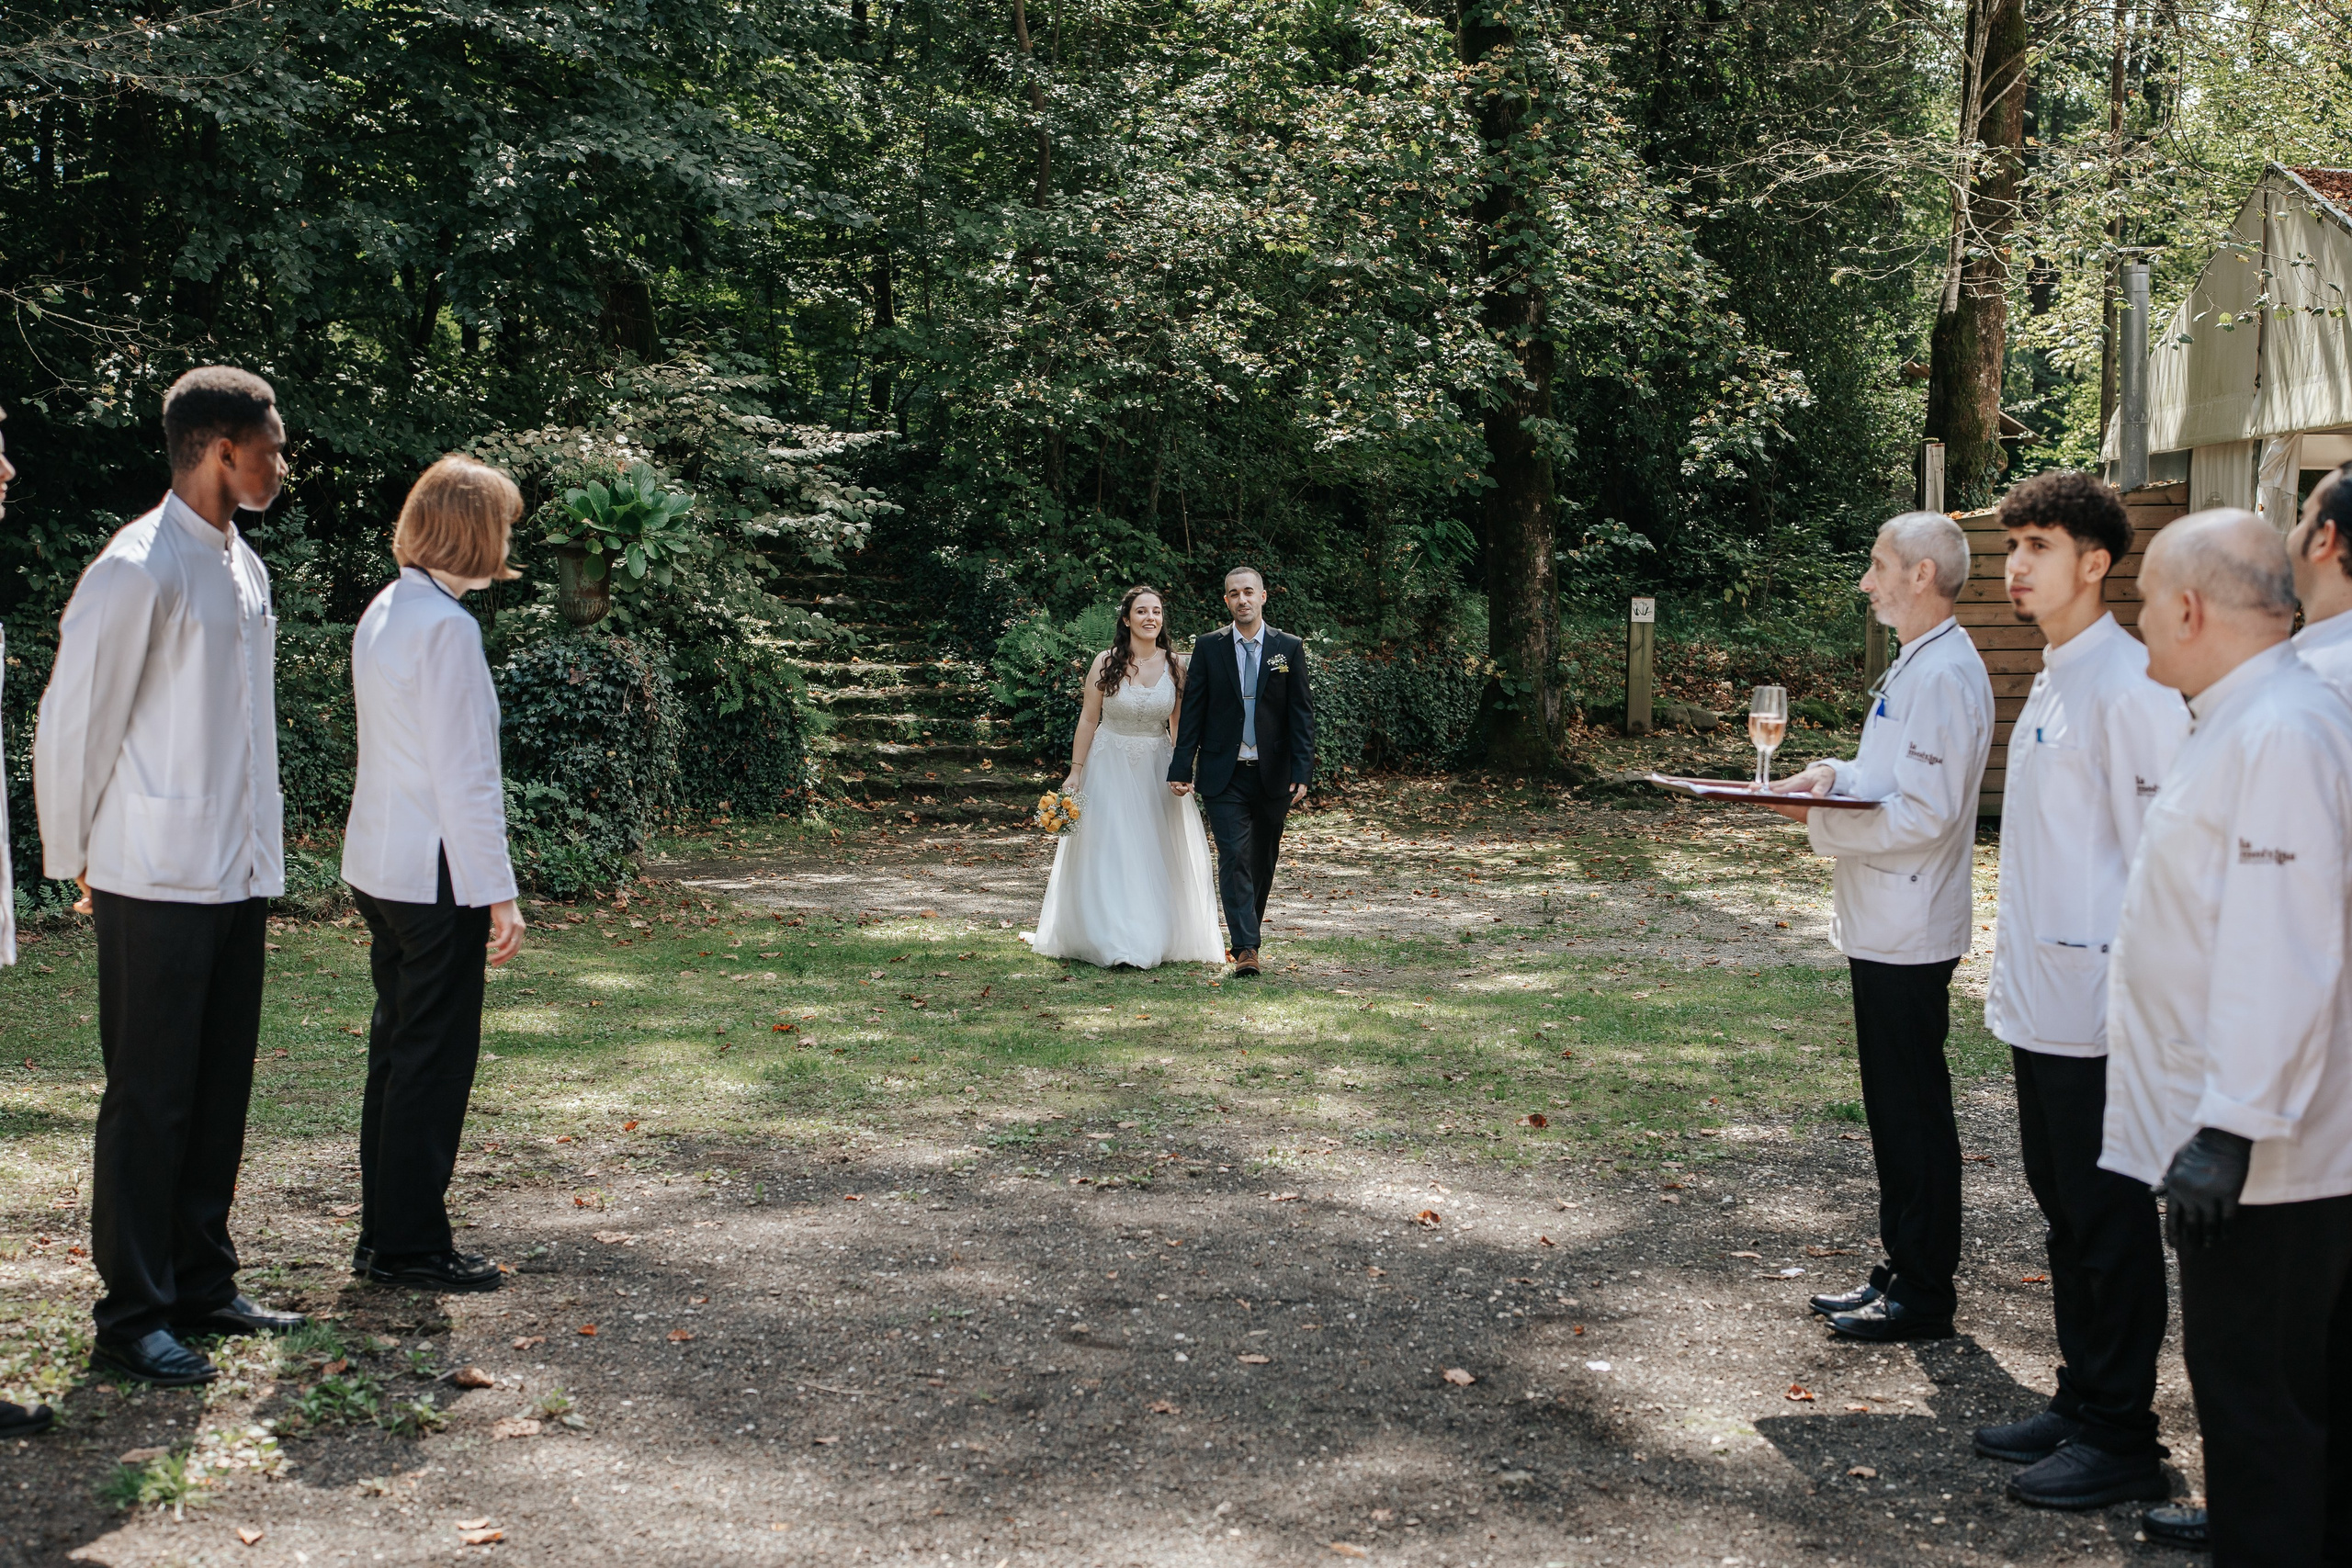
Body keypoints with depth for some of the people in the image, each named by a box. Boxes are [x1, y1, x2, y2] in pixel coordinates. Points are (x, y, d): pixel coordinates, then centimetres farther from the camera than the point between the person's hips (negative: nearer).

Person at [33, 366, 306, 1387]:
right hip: (157, 883, -8)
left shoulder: (243, 565, 12)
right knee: (151, 1100, 0)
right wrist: (76, 862, -1)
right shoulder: (138, 571, -14)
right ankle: (131, 1316, 10)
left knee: (219, 1093, 13)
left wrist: (258, 849, 16)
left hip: (238, 878, 8)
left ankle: (201, 1287, 24)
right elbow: (70, 725, -10)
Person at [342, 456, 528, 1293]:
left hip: (379, 862, 10)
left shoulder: (385, 612, 11)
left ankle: (384, 1234, 25)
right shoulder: (445, 626, -17)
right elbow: (463, 774, -18)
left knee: (399, 1050, 16)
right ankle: (410, 1245, 8)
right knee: (434, 1058, 0)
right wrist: (498, 892, -16)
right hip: (436, 871, -10)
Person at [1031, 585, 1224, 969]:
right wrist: (1075, 771, -5)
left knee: (1160, 853, 5)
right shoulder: (1106, 662, -7)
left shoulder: (1176, 665, -1)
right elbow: (1089, 719, -3)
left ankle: (1156, 938, 16)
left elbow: (1180, 725, 4)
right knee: (1108, 852, -1)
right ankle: (1113, 942, 5)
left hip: (1158, 767, 2)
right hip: (1110, 764, -2)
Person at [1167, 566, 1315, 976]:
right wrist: (1181, 768, -3)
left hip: (1273, 774, 1)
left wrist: (1301, 771, -8)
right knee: (1234, 858, -10)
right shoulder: (1208, 648, 3)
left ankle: (1249, 928, 28)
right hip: (1224, 774, -1)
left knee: (1263, 861, 11)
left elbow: (1301, 713, 0)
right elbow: (1193, 712, 3)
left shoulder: (1289, 648, 3)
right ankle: (1245, 948, -12)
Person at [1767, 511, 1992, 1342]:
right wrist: (1836, 775, 6)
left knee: (1915, 1112, -1)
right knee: (1893, 1109, 16)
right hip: (1884, 926, 10)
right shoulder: (1914, 666, 15)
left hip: (1910, 931, -10)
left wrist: (1820, 821, -16)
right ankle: (1900, 1269, 26)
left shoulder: (1946, 675, -17)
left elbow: (1925, 814, -23)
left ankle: (1925, 1296, 8)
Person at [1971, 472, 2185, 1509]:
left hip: (2100, 1005, -10)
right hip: (2043, 996, 10)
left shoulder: (2127, 688, -16)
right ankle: (2081, 1403, 28)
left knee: (2109, 1223, -1)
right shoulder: (2054, 681, 14)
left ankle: (2121, 1439, 9)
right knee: (2065, 1213, 17)